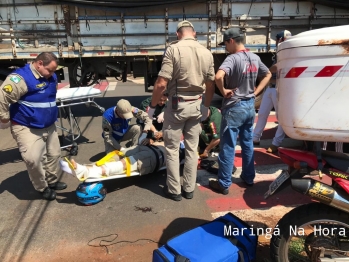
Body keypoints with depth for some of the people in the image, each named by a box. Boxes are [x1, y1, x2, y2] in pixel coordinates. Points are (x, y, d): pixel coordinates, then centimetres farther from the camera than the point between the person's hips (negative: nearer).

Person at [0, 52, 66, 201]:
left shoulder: (52, 77, 5)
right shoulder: (21, 78, -21)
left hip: (49, 126, 8)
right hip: (27, 128, -8)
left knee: (54, 154, 15)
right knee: (33, 159, -13)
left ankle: (52, 181, 35)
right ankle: (43, 188, 9)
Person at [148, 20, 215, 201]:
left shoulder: (173, 49, -11)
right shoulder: (207, 53, 4)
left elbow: (161, 84, -16)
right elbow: (210, 85, 10)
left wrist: (152, 106, -3)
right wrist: (206, 106, 24)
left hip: (177, 104, -4)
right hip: (196, 105, 5)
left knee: (172, 149, 8)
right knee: (192, 149, 13)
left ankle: (174, 190, 18)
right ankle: (189, 188, 25)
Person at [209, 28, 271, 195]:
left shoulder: (232, 58, -18)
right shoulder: (255, 58, 6)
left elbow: (218, 76, -35)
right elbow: (268, 75, 19)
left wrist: (223, 91, -17)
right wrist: (255, 92, 11)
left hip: (234, 107, -8)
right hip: (250, 106, 8)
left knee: (228, 147, 1)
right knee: (248, 144, 17)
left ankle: (224, 184, 11)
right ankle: (249, 177, 30)